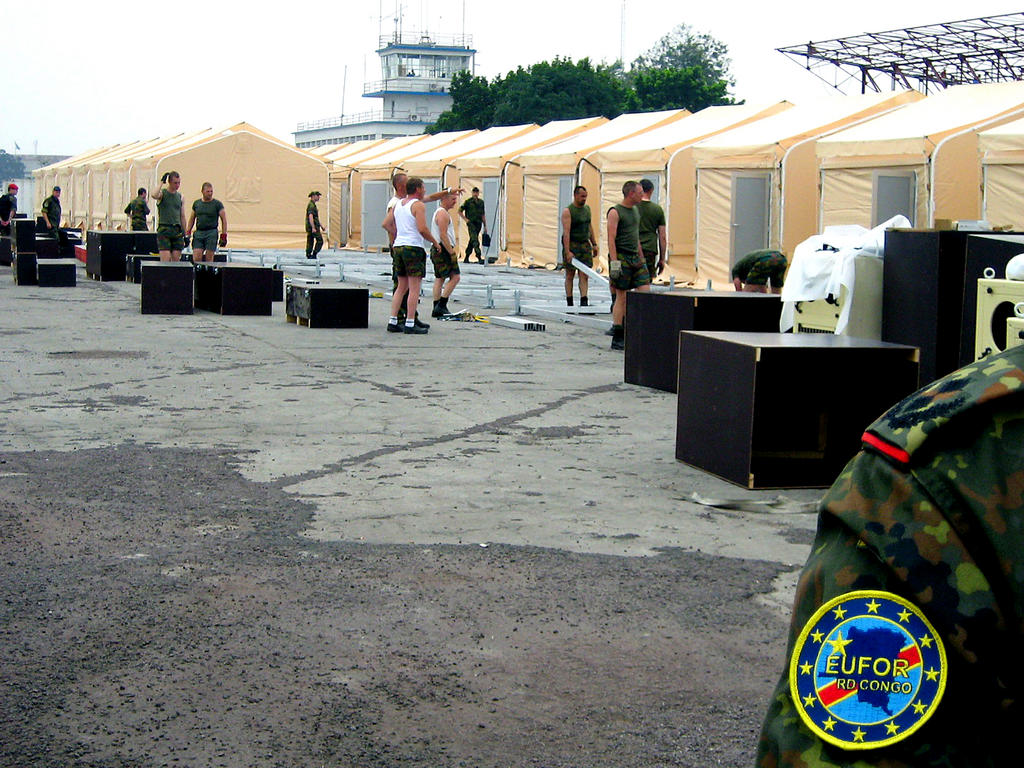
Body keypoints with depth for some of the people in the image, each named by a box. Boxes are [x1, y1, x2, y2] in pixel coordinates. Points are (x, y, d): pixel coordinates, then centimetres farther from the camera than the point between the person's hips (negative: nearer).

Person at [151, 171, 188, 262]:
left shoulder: (180, 196, 14)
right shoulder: (162, 193, 0)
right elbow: (154, 196, -27)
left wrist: (185, 234, 13)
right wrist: (162, 182, -16)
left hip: (177, 230, 5)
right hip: (164, 230, -5)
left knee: (176, 260, 2)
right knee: (165, 260, -12)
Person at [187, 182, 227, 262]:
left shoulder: (217, 204, 0)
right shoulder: (196, 203, 11)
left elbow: (224, 220, 1)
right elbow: (192, 219, 19)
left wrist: (224, 235, -5)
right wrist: (188, 233, 11)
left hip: (212, 233, -3)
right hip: (198, 233, 3)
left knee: (209, 259, -5)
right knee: (196, 258, -7)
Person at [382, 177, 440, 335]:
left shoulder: (398, 205, 15)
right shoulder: (418, 205, -8)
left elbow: (386, 224, 13)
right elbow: (422, 229, -17)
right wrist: (434, 242, -4)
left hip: (398, 246, 8)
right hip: (414, 247, -8)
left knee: (402, 287, 14)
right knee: (414, 288, -5)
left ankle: (392, 322, 11)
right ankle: (410, 324, -8)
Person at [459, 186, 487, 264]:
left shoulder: (481, 202, 13)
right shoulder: (468, 202, -2)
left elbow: (483, 214, 18)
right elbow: (460, 211, 2)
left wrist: (485, 226, 16)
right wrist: (465, 219, -7)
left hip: (478, 223, 6)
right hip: (471, 223, -6)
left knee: (472, 241, 11)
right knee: (475, 240, -17)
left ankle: (466, 258, 19)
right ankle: (479, 257, -25)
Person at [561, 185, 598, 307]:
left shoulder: (587, 209, 11)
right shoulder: (567, 211, -10)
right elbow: (566, 232, -17)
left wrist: (594, 244, 14)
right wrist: (568, 251, -24)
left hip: (585, 245, 5)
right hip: (571, 245, -5)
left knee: (584, 275, -3)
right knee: (570, 275, 4)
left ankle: (584, 301, -8)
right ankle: (569, 303, 10)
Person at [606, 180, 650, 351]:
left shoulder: (635, 210, 17)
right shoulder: (615, 212, -8)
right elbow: (611, 239, -14)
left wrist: (642, 259, 23)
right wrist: (614, 262, -21)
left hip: (636, 258, 7)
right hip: (621, 258, -7)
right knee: (621, 298, -4)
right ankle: (618, 339, 1)